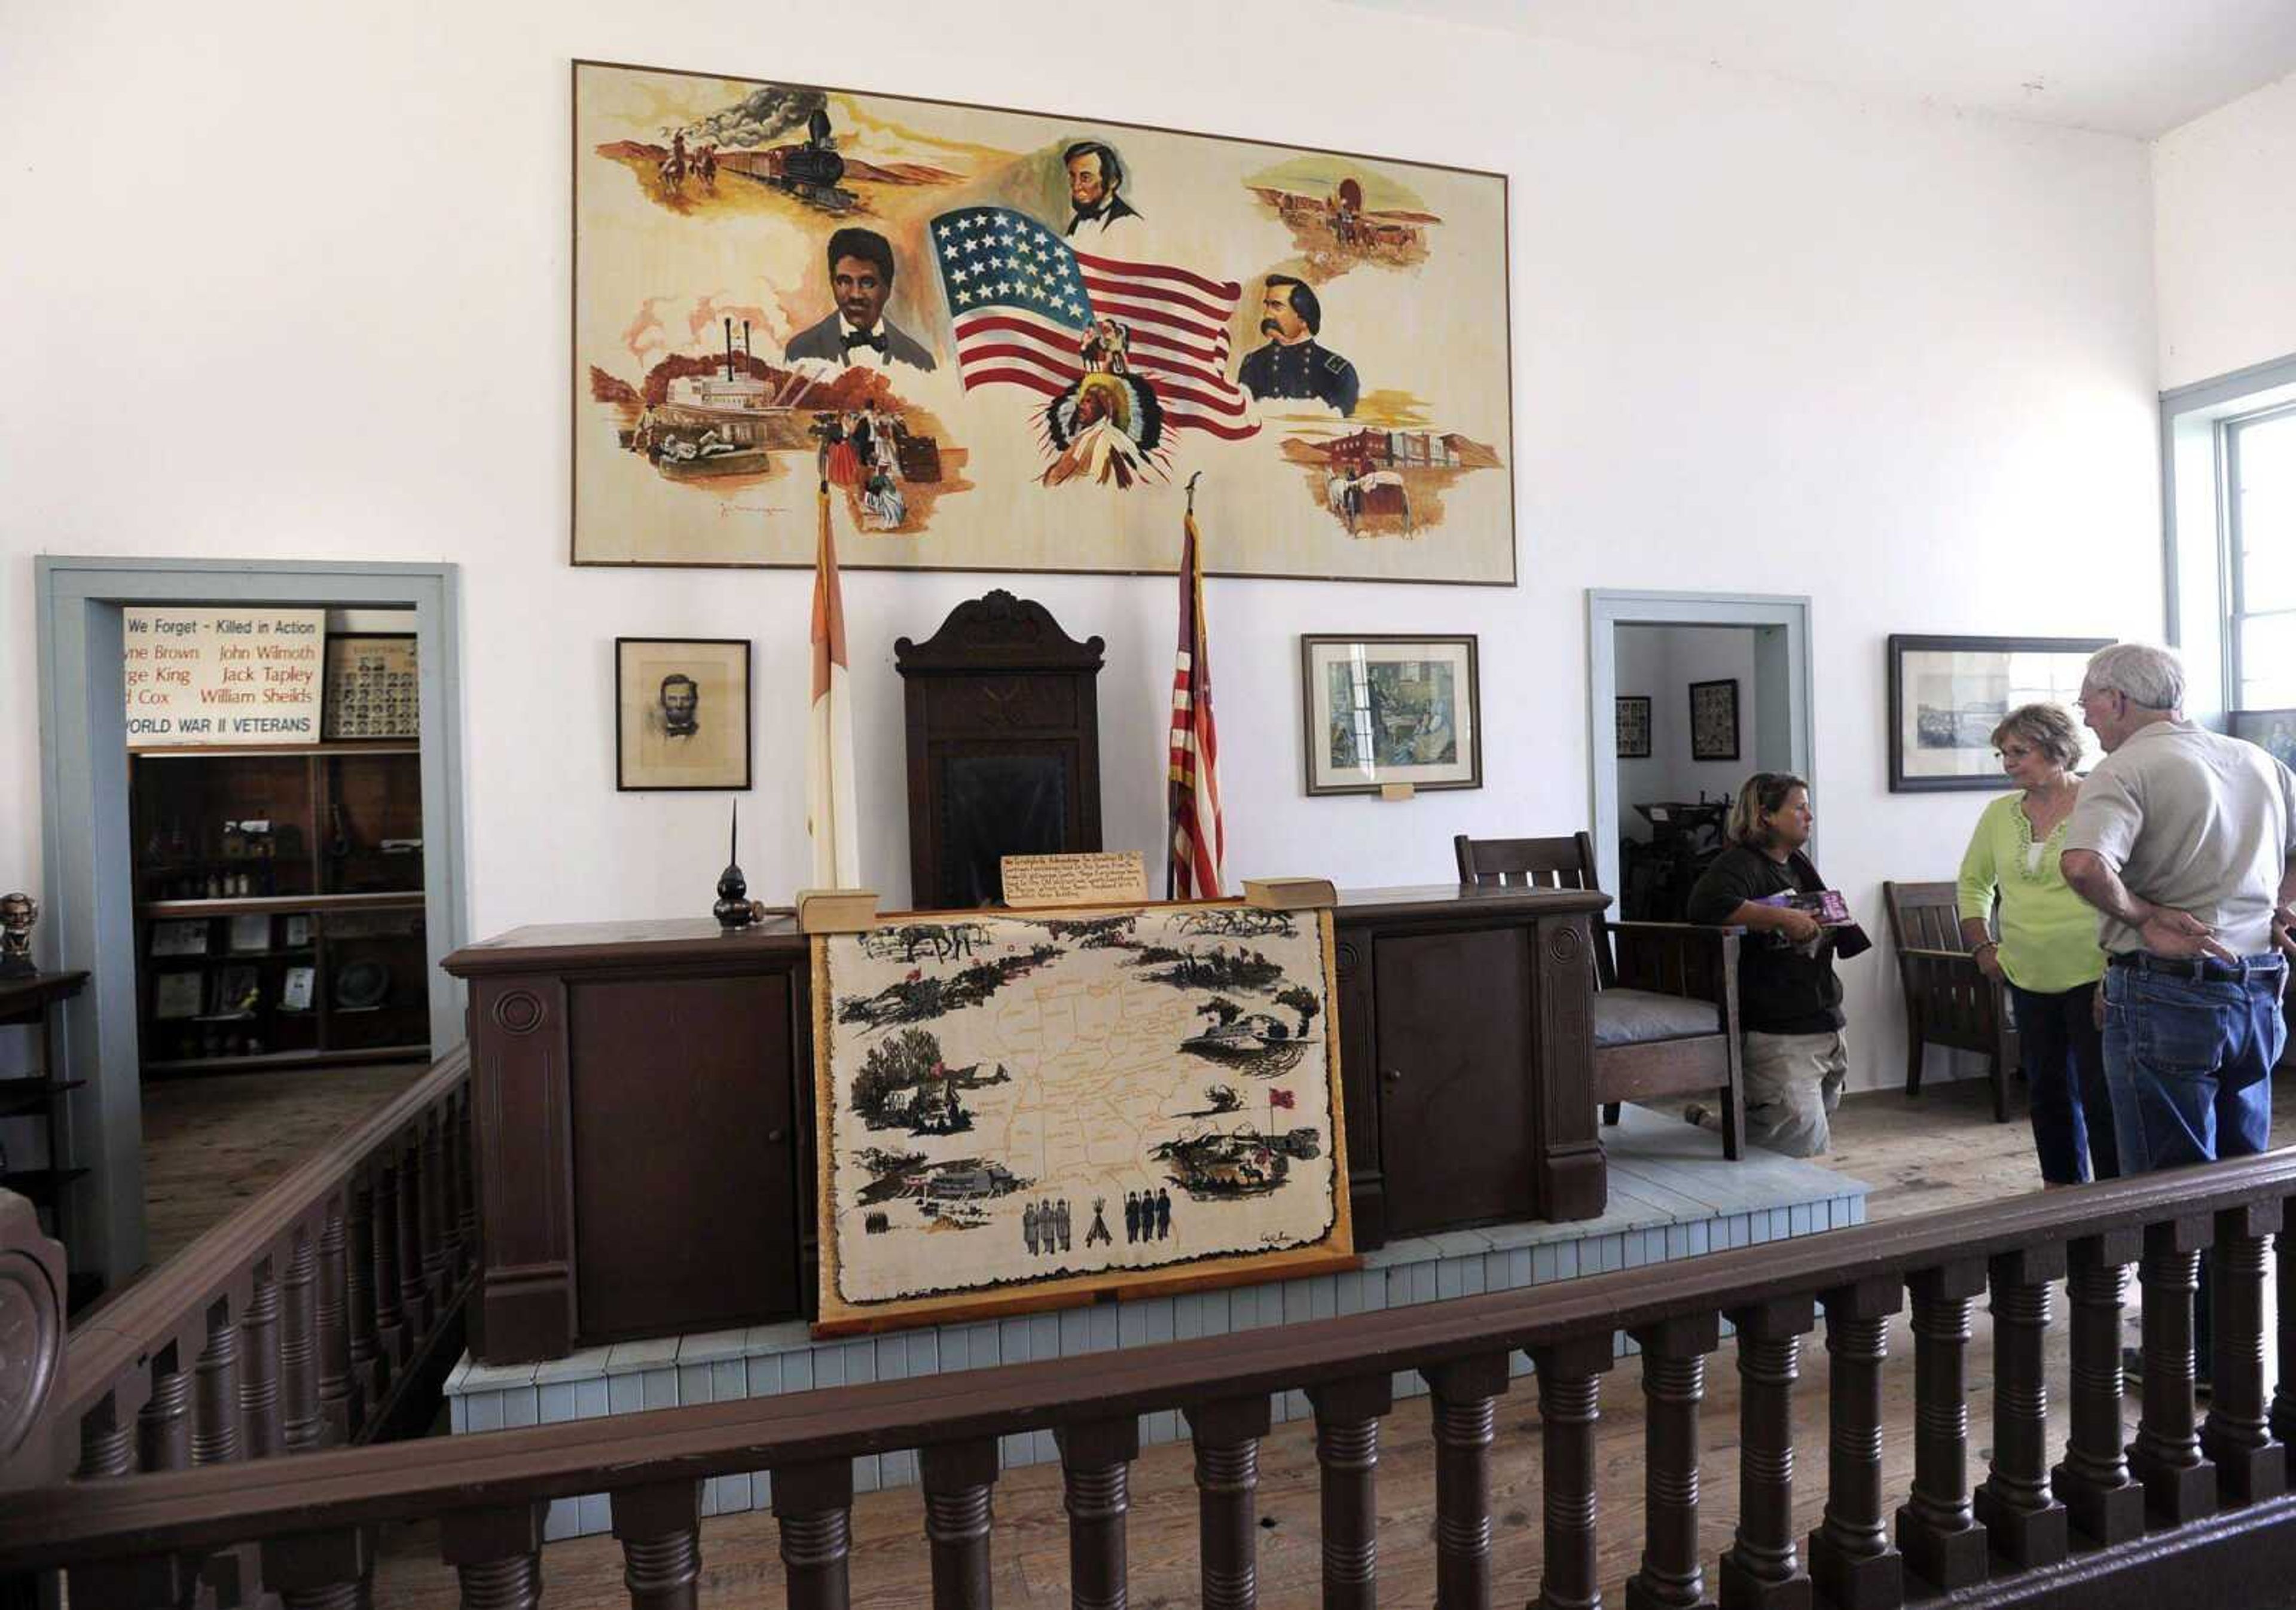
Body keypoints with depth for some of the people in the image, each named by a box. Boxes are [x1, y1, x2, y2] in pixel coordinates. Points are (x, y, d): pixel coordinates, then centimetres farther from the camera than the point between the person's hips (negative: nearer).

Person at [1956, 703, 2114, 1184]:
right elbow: (1974, 881, 19)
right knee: (2048, 1089, 16)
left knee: (2101, 1094, -2)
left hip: (2094, 976, -5)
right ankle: (2061, 1188, 30)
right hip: (2029, 978, 6)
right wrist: (1982, 946, 10)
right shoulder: (2000, 813, 6)